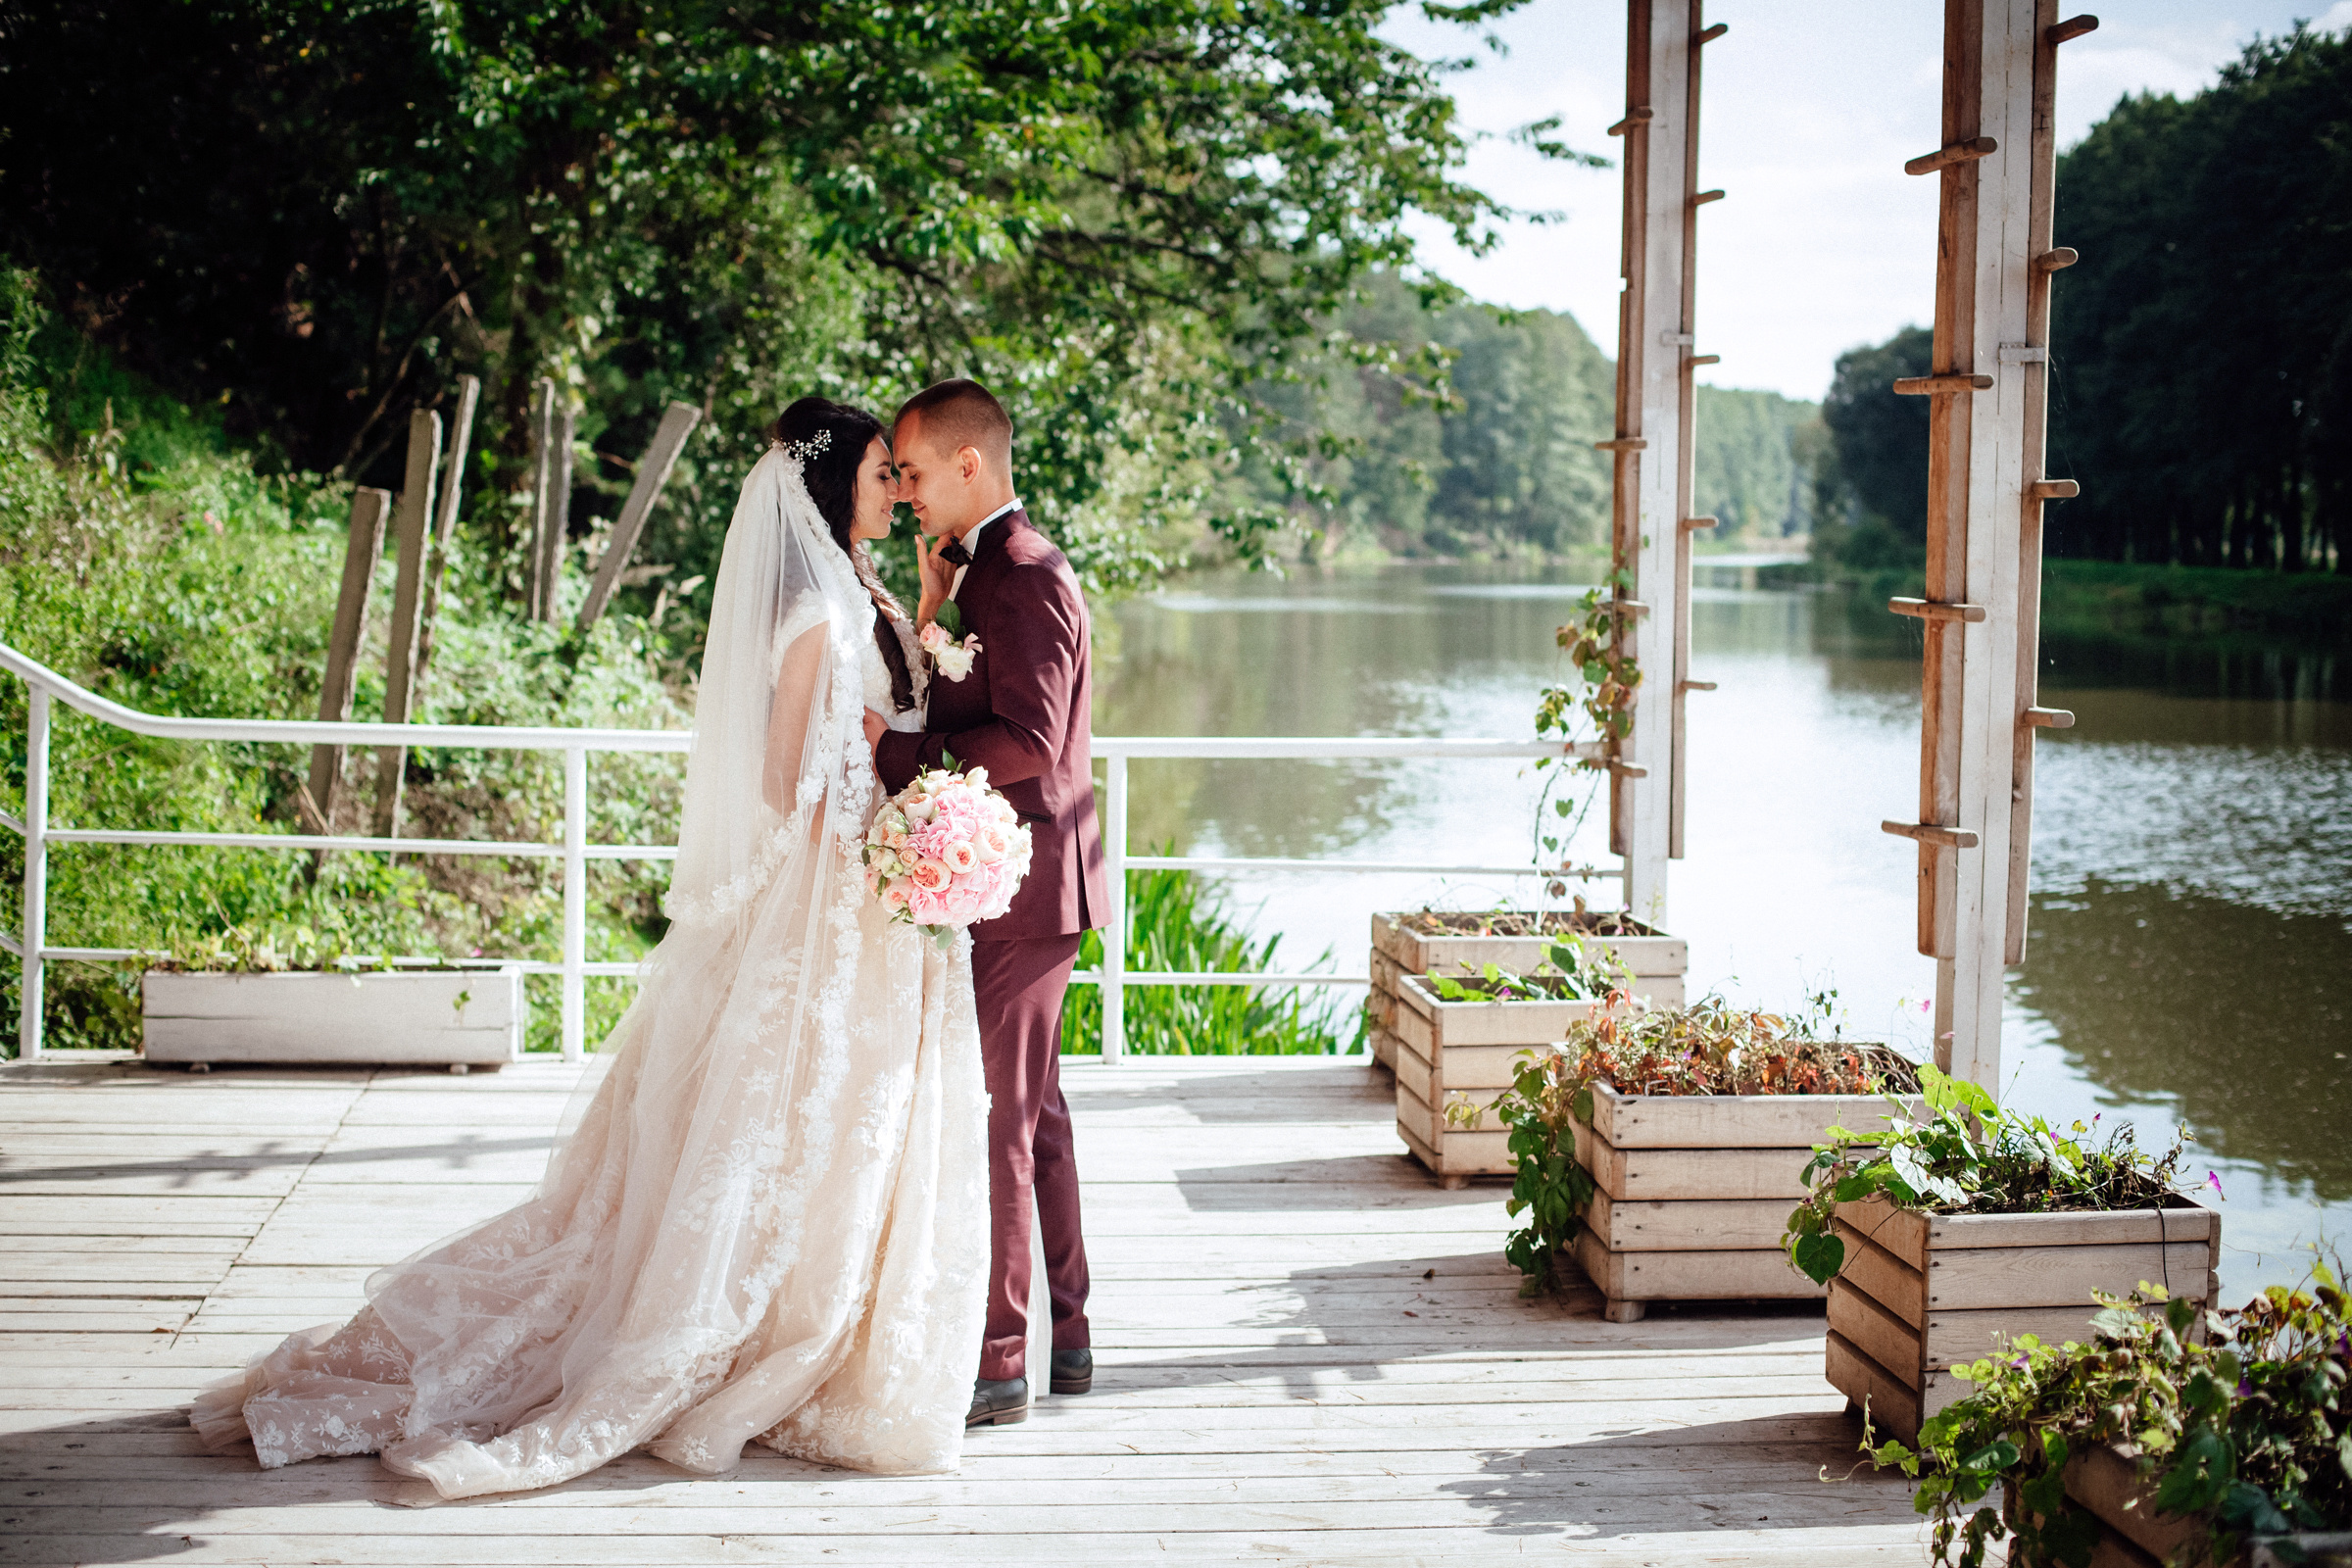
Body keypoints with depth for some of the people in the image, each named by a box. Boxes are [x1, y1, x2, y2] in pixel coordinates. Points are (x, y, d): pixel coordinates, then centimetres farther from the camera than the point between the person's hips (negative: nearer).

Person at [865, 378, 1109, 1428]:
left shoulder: (1024, 576, -17)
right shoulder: (996, 569, 16)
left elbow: (1028, 739, -25)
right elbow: (957, 711, 16)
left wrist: (892, 751, -21)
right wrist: (934, 598, 8)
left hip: (1020, 886, -11)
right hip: (1015, 883, 11)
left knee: (992, 1119, -6)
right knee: (1032, 1112, 17)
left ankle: (994, 1363, 1)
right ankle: (1063, 1337, 26)